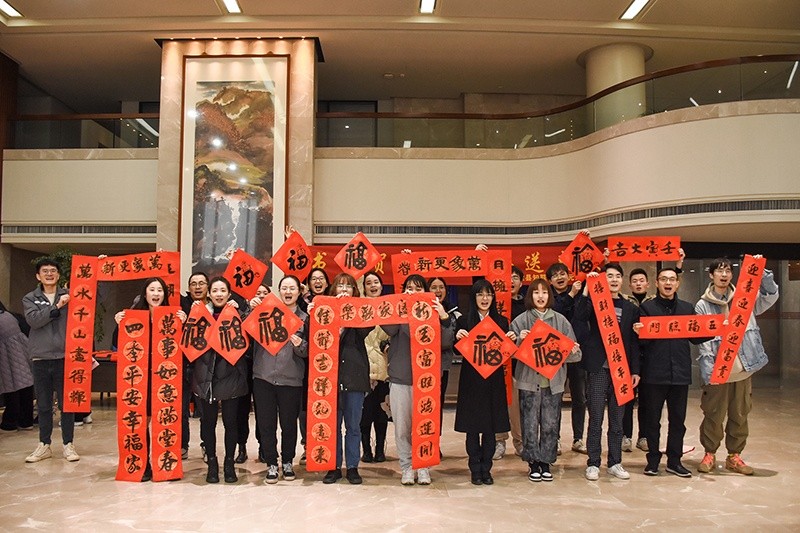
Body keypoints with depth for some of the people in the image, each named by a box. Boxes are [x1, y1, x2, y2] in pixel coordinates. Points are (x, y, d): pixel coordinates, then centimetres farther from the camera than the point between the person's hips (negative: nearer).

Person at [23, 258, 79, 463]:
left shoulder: (69, 295, 6)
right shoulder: (30, 298, 7)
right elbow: (34, 320, -8)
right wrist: (56, 307, -18)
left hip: (65, 357, -1)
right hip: (40, 358, 1)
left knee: (67, 403, 4)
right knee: (43, 405, 10)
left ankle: (68, 444, 13)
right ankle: (44, 445, 20)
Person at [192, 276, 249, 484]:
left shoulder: (236, 313, 3)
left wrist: (237, 313, -13)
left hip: (230, 375, -1)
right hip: (206, 375, 1)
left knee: (231, 421, 6)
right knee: (208, 421, 7)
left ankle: (229, 463, 19)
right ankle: (212, 463, 19)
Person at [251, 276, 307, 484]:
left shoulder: (305, 318, 6)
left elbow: (308, 352, 6)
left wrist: (300, 346, -16)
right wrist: (251, 310, -13)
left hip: (291, 380, 0)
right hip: (263, 377, 0)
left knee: (289, 424, 8)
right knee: (266, 424, 4)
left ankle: (287, 462, 27)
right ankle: (271, 464, 19)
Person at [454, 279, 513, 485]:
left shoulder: (502, 321, 7)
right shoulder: (464, 321, 0)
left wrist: (512, 340, -9)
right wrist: (458, 337, -19)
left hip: (494, 379, 2)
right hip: (471, 380, -2)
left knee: (491, 427, 6)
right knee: (472, 427, 3)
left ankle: (486, 468, 17)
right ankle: (475, 469, 13)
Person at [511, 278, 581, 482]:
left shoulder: (560, 320, 6)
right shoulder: (520, 321, 2)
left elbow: (574, 352, 8)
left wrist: (573, 352, -14)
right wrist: (520, 340, -18)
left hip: (553, 380, 2)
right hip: (529, 380, -1)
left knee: (550, 424, 6)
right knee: (530, 424, 2)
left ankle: (546, 462, 20)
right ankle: (533, 463, 17)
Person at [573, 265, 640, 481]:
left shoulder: (630, 308, 11)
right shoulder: (594, 302, 1)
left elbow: (634, 342, 11)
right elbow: (579, 317, -21)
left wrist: (635, 370, 6)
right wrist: (587, 289, -24)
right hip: (598, 368, -3)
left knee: (617, 420, 9)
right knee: (596, 418, 1)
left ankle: (615, 462, 19)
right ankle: (593, 463, 9)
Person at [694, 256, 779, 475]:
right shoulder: (702, 305, -1)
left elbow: (771, 296, -3)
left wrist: (761, 271, -14)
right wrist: (708, 370, -14)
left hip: (743, 369, 3)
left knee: (740, 415, 10)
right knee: (713, 415, 2)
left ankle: (734, 456, 22)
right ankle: (710, 454, 17)